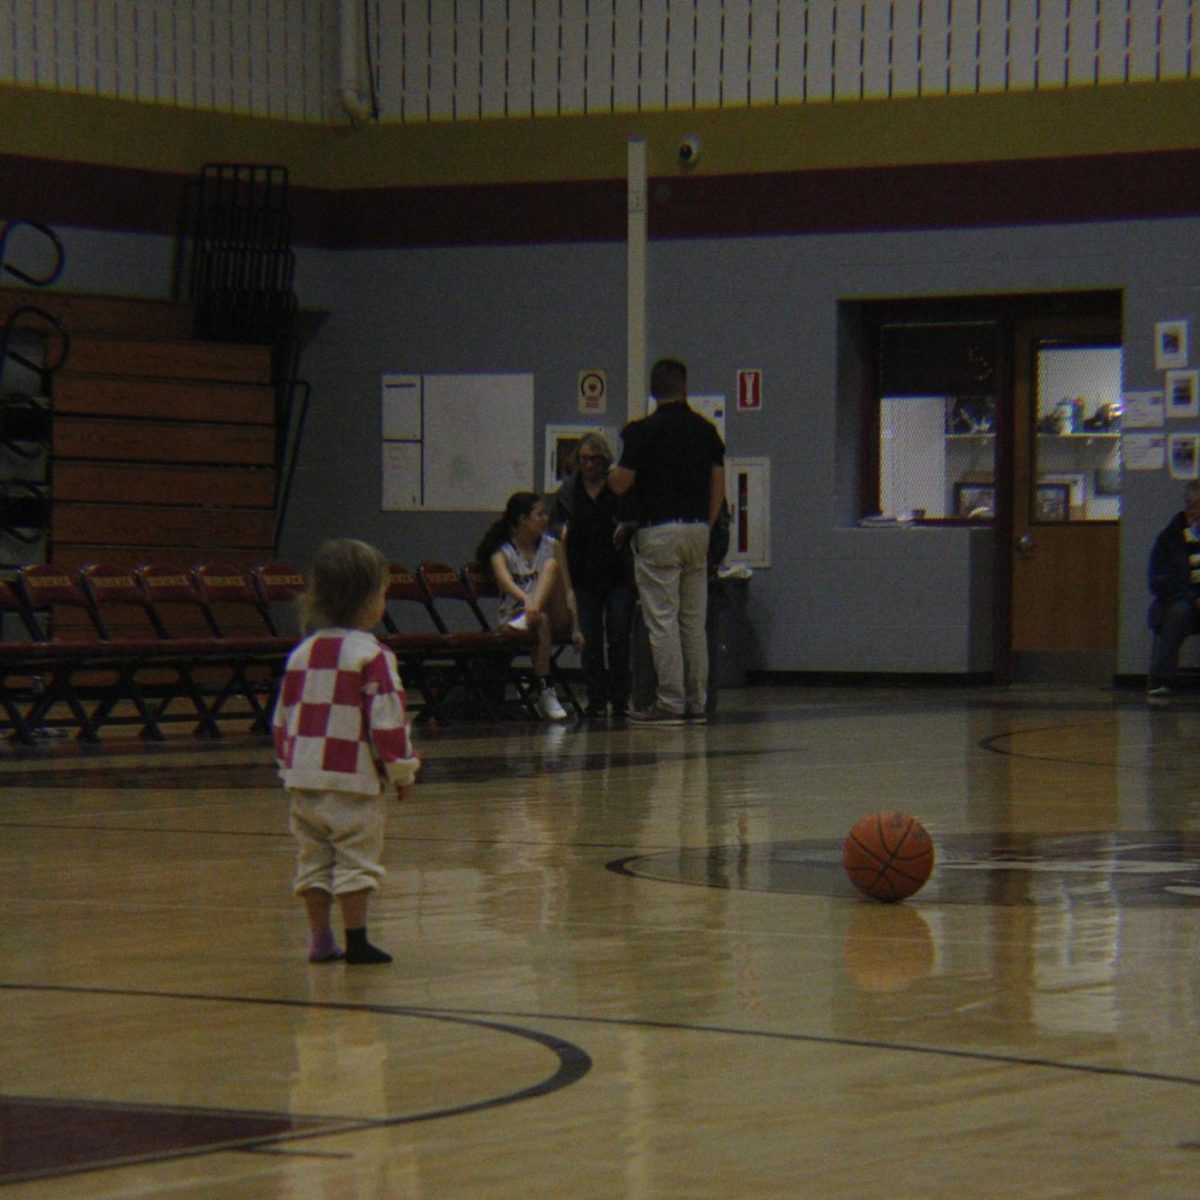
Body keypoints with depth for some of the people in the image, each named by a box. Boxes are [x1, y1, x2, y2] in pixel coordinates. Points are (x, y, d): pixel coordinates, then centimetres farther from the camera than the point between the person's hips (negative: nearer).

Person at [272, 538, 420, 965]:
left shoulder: (301, 654, 9)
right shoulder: (372, 656, -11)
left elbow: (282, 718, 14)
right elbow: (388, 719, -12)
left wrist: (288, 766, 24)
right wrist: (402, 771, -1)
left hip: (303, 780, 6)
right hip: (354, 782, -6)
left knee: (313, 860, 12)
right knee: (357, 860, 0)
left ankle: (320, 940, 14)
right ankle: (356, 940, 0)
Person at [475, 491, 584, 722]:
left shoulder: (553, 546, 12)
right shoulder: (501, 553, -1)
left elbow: (567, 590, 9)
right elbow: (505, 581, -23)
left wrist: (576, 628, -3)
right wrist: (526, 600, -45)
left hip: (557, 619, 3)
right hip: (515, 615, -3)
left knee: (551, 565, -21)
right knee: (541, 620, -39)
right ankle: (544, 692, -43)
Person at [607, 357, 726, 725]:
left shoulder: (644, 431, -9)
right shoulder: (706, 430, 7)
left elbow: (620, 484, -11)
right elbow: (719, 485, 8)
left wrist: (612, 471, 12)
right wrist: (705, 527, 17)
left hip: (658, 532, -5)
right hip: (697, 530, 5)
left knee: (662, 621, -4)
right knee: (694, 621, 10)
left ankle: (669, 703, -6)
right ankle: (696, 702, 11)